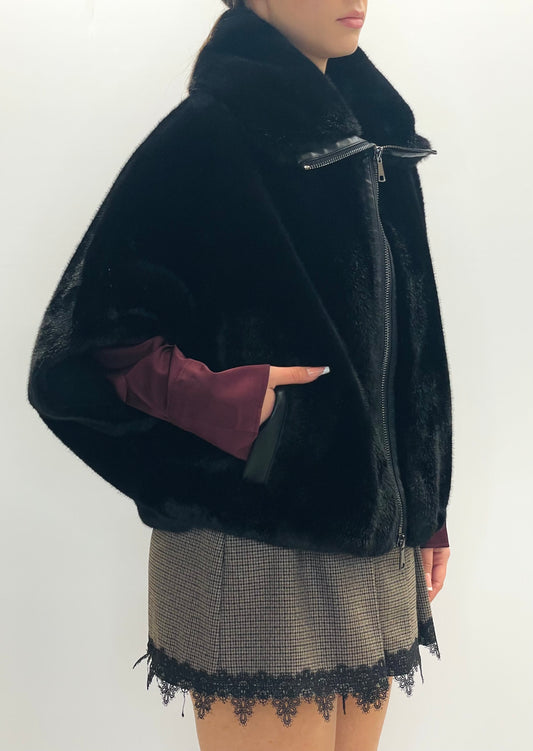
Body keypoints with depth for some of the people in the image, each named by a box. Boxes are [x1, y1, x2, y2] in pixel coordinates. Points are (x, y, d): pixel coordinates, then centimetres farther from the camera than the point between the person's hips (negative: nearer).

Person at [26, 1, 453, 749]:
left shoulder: (373, 133, 11)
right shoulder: (208, 136, -10)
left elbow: (411, 343, 13)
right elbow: (85, 337, -11)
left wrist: (425, 509, 12)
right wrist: (215, 403, -24)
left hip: (372, 534, 7)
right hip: (258, 546, -7)